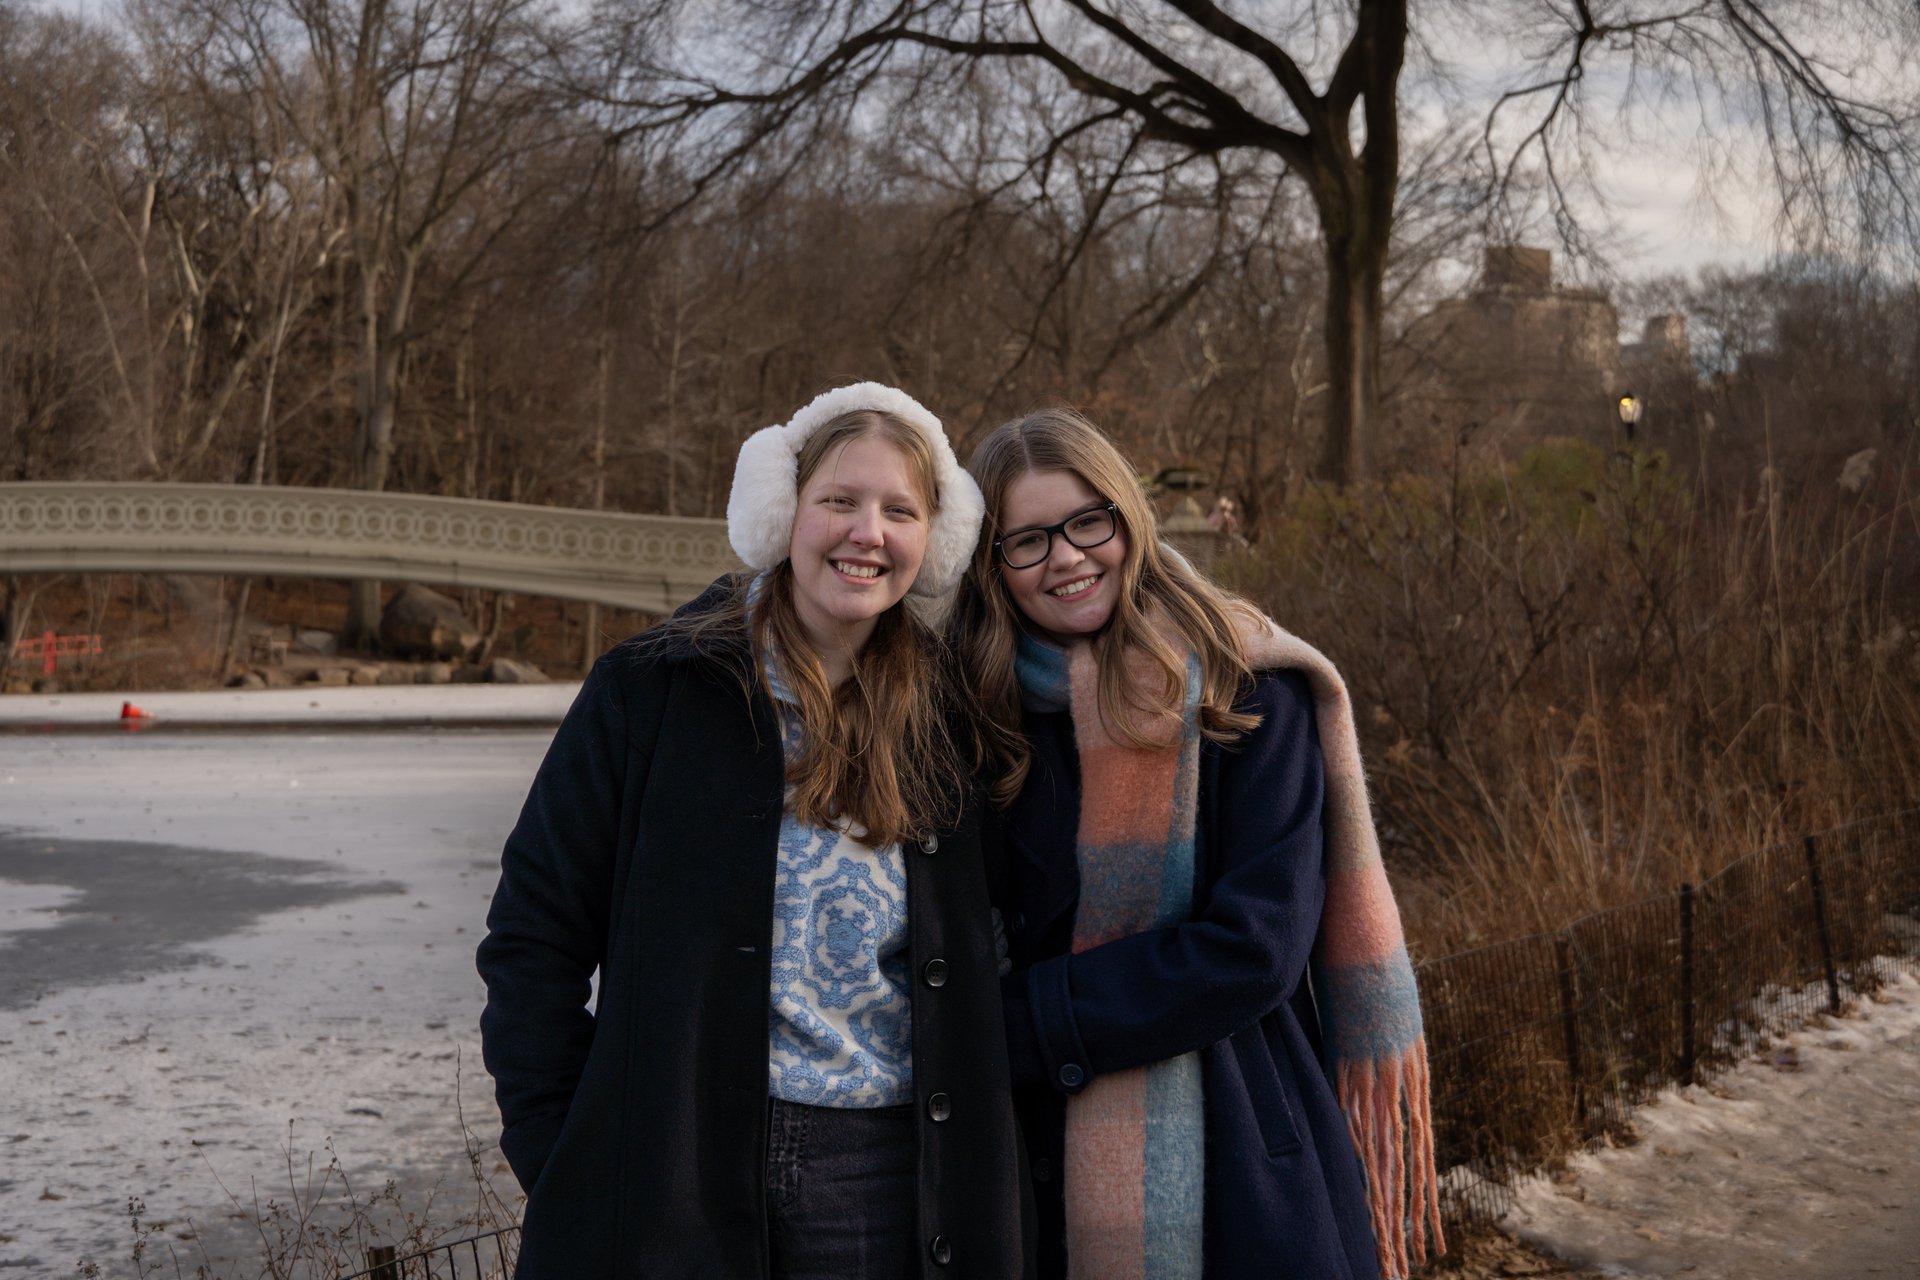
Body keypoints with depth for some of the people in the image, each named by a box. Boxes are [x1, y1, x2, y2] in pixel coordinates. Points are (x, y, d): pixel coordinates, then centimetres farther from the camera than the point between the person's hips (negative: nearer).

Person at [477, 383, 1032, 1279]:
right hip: (672, 1180, -3)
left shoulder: (944, 723, 6)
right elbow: (534, 933, -4)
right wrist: (563, 1166, -7)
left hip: (885, 1185, 3)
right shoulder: (651, 691, -4)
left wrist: (982, 1189, 6)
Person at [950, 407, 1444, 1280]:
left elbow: (1257, 945, -16)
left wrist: (1024, 1021, -14)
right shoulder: (991, 718, 2)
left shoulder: (1248, 690, -8)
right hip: (1056, 1177, 3)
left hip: (1250, 1172, -3)